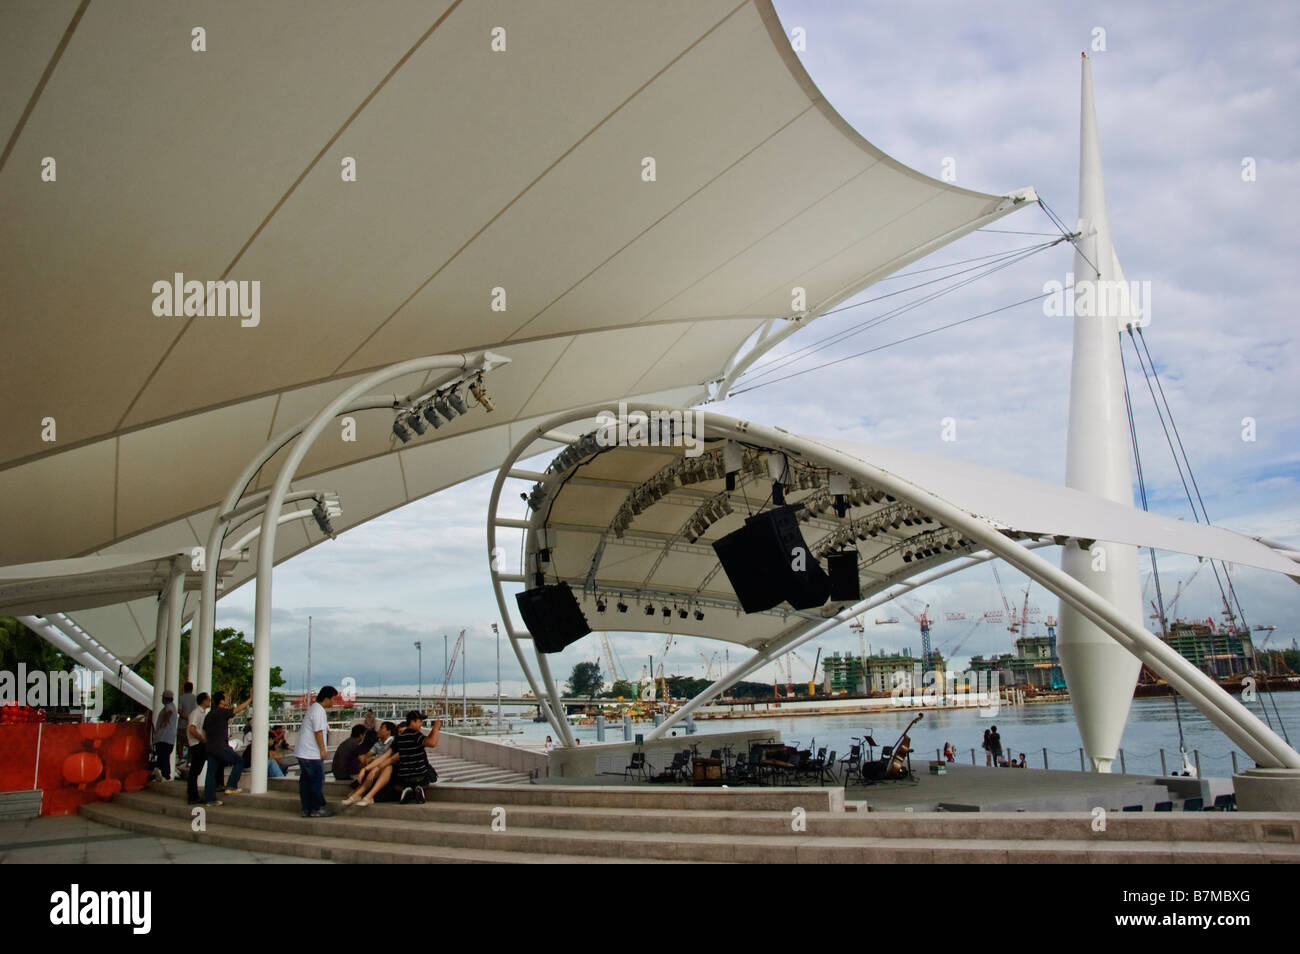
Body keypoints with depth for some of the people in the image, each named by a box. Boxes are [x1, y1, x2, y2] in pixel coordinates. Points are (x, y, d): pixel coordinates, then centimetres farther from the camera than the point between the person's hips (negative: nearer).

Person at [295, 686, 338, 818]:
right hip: (312, 753, -10)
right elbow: (318, 732, -18)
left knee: (306, 780, 10)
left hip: (303, 752, 10)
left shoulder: (314, 708, 18)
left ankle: (306, 809, 13)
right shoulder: (319, 710, -15)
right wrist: (322, 750, -14)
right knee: (317, 779, -3)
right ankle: (316, 809, 1)